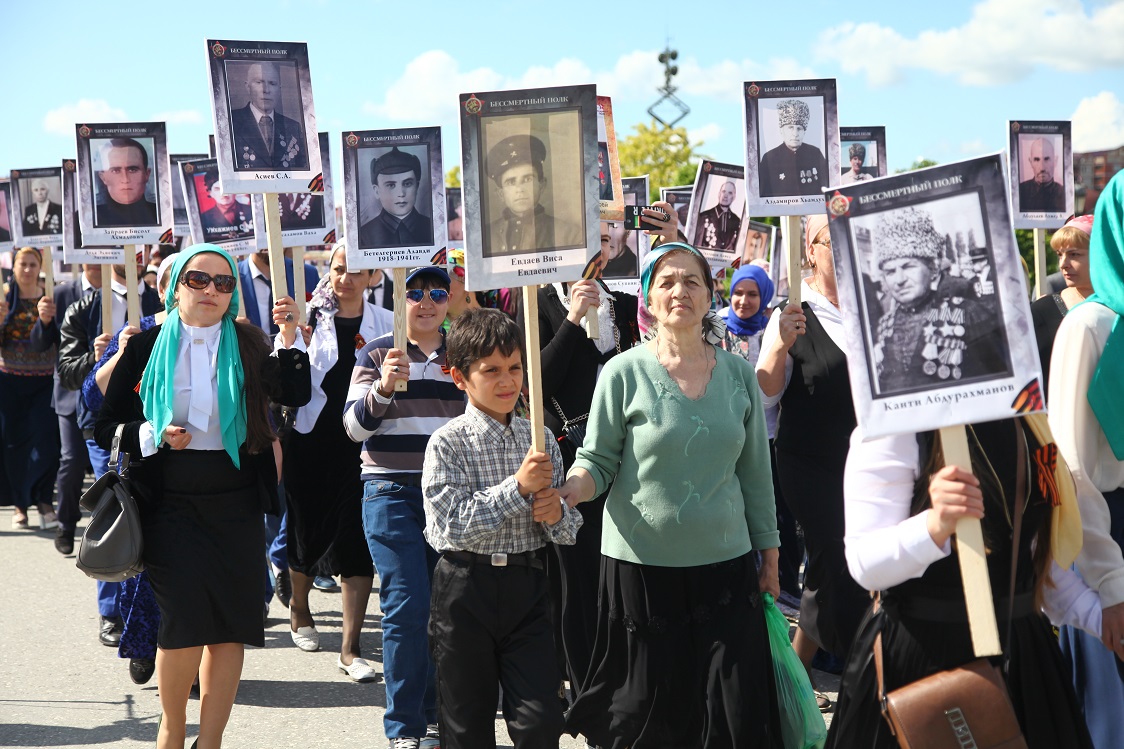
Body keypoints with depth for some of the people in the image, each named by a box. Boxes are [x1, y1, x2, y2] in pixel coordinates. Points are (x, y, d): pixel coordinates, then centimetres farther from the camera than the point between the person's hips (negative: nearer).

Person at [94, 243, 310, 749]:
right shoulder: (147, 347, 2)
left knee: (230, 623, 2)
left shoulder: (247, 345, 5)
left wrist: (290, 340, -19)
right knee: (185, 619, -10)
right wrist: (152, 436, -12)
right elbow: (105, 427, 5)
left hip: (237, 504, 2)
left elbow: (295, 396, -9)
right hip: (171, 504, -2)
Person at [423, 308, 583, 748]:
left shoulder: (539, 439, 5)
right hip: (466, 591, -3)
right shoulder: (448, 444, -8)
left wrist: (558, 515, -13)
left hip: (528, 588, 3)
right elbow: (452, 526, -19)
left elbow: (569, 532, 10)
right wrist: (517, 487, -22)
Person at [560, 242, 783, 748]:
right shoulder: (624, 373, -4)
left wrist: (768, 553, 12)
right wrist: (569, 489, -23)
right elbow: (598, 460, -2)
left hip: (725, 563, 3)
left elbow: (755, 472, 10)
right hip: (641, 562, -2)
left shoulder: (739, 374, 4)